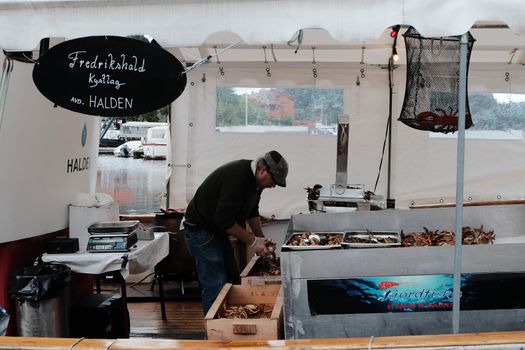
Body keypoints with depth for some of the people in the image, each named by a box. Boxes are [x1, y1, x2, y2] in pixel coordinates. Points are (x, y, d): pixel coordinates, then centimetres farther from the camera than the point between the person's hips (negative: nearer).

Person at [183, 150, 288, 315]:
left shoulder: (255, 178, 2)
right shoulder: (238, 177, -29)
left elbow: (252, 211, 17)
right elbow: (223, 218, -31)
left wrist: (261, 238, 8)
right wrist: (252, 241, -23)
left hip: (218, 231, 10)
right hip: (201, 231, -10)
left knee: (233, 280, 12)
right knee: (215, 287, -10)